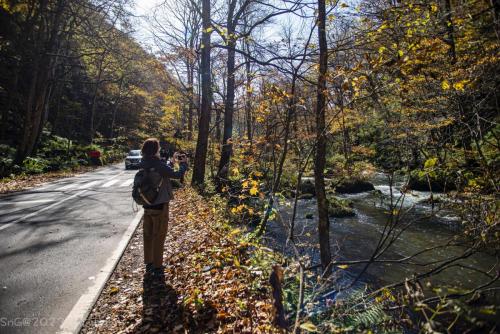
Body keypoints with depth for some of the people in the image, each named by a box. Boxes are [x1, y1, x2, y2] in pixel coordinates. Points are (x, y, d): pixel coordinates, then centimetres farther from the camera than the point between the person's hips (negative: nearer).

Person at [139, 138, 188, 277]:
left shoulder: (142, 165, 2)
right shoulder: (159, 165, -22)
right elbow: (178, 175, -18)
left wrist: (173, 161, 18)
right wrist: (183, 163, -1)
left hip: (147, 205, 7)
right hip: (160, 206, -7)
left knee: (148, 235, 17)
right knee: (158, 238, 6)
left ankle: (149, 264, 30)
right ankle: (157, 267, 18)